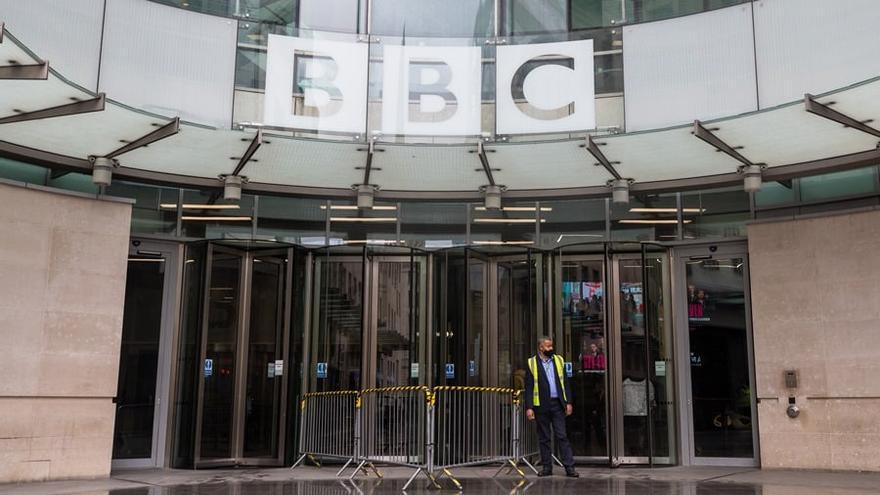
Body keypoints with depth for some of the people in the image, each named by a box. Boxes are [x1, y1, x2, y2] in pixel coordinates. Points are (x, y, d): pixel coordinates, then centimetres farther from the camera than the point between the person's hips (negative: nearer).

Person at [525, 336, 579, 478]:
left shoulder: (558, 360, 10)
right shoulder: (532, 363, 1)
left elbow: (565, 383, 11)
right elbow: (529, 387, -1)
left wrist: (568, 402, 4)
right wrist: (529, 407, -8)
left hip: (557, 404, 1)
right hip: (541, 405, -1)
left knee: (562, 436, -1)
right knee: (544, 438, 6)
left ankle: (569, 467, 0)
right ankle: (547, 467, 15)